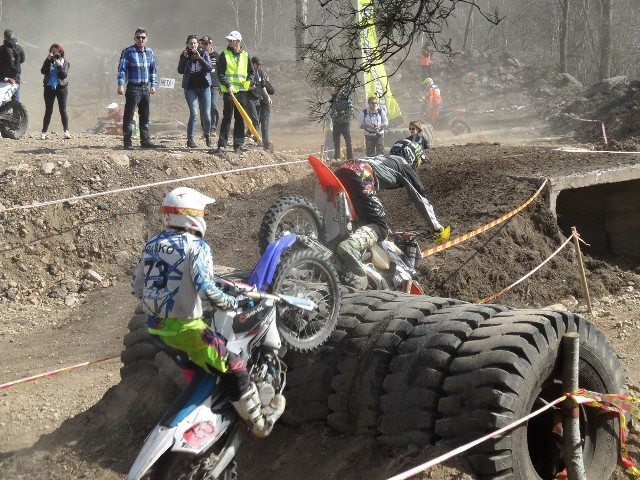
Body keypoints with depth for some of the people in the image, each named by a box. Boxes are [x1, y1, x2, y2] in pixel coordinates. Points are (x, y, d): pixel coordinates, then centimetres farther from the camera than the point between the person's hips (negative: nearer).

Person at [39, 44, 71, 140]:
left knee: (63, 110, -5)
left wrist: (59, 65, -20)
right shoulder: (48, 62, 9)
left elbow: (64, 75, -8)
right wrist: (48, 60, -15)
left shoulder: (64, 62, 6)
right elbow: (43, 71, -9)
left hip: (61, 87, -1)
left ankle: (66, 131, -6)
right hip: (49, 88, 1)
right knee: (48, 110, 1)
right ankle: (44, 132, 1)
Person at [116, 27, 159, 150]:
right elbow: (122, 69, -8)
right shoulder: (128, 52, -5)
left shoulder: (149, 52, 11)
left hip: (146, 88, 6)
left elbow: (153, 69, 18)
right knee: (129, 115, -5)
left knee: (145, 116, 10)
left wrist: (153, 85, 12)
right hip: (133, 88, -5)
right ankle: (127, 141, -2)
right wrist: (120, 85, -15)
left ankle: (145, 140, 17)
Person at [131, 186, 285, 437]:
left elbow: (136, 287, 11)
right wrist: (234, 302, -11)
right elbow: (206, 290, -26)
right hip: (183, 326, -8)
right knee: (233, 367, 2)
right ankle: (260, 421, 8)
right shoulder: (196, 247, -13)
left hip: (155, 323, 8)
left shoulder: (152, 244, 8)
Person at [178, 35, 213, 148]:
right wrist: (184, 58, -21)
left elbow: (209, 68, -11)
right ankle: (190, 139, -6)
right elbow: (180, 71, -11)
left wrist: (200, 58, -22)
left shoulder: (203, 53, 1)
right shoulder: (184, 55, 0)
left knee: (206, 114, 2)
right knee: (194, 114, -12)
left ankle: (207, 134, 29)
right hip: (190, 88, -1)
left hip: (204, 87, 1)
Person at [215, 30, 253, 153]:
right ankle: (222, 144, -6)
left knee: (240, 118, 7)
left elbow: (251, 71, 21)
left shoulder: (245, 55, 11)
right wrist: (227, 85, -17)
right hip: (229, 91, -4)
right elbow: (220, 73, -5)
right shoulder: (224, 55, 1)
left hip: (242, 91, 4)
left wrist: (249, 81, 3)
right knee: (227, 118, -7)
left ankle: (238, 144, 13)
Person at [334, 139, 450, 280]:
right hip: (359, 177, -8)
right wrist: (437, 228, 24)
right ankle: (351, 246, -44)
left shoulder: (384, 159, 41)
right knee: (380, 227, -15)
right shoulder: (404, 166, 21)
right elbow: (421, 199, 18)